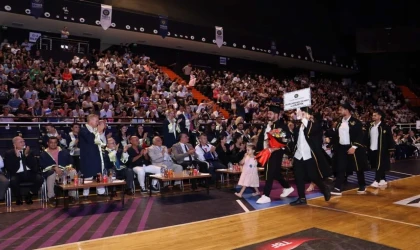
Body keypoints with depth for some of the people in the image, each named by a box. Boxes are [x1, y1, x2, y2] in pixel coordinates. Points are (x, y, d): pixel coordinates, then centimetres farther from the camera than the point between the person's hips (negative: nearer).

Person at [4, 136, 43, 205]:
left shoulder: (29, 151, 13)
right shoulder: (9, 153, 7)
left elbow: (34, 165, 1)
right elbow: (9, 168, -6)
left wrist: (27, 155, -10)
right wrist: (16, 156, -14)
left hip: (29, 173, 2)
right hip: (17, 174, -2)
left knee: (40, 179, -26)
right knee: (13, 180, -35)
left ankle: (28, 196, -2)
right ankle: (19, 197, -4)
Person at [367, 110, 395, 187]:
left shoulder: (385, 127, -8)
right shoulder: (371, 127, 10)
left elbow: (390, 138, -7)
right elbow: (368, 138, 14)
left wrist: (391, 149, -10)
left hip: (381, 150, -6)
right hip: (372, 150, 7)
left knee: (380, 165, -6)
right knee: (377, 166, 13)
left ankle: (376, 181, -8)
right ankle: (383, 180, 24)